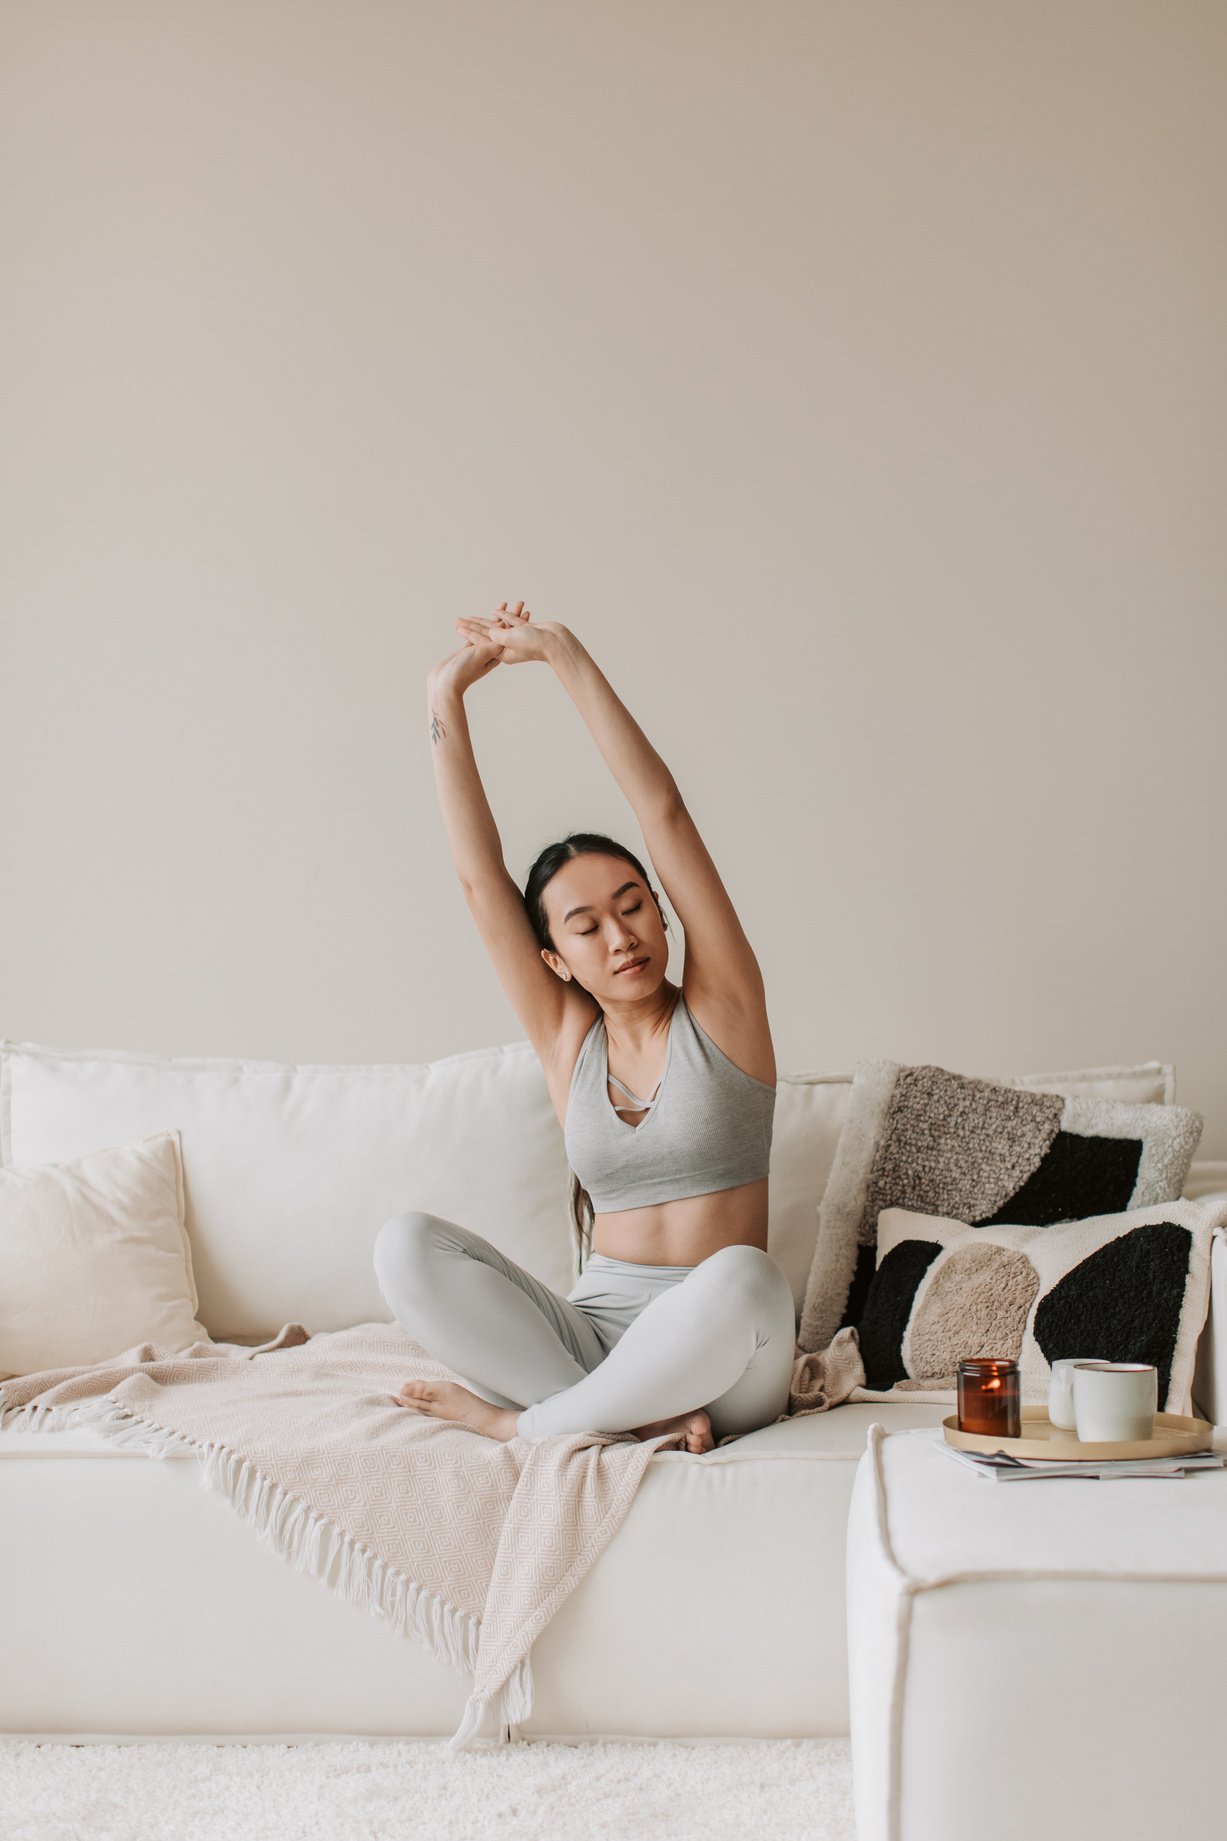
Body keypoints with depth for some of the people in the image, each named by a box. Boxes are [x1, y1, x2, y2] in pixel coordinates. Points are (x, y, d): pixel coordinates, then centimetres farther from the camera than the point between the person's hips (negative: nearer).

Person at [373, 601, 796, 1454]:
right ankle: (642, 1414, -23)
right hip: (595, 1334, 3)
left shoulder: (720, 1007, 3)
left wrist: (566, 655, -5)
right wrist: (447, 699, 1)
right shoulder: (566, 1038, 11)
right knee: (407, 1243, -19)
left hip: (724, 1357, -3)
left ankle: (521, 1419, -18)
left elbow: (663, 811, -5)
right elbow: (478, 872, 4)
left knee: (742, 1279, -39)